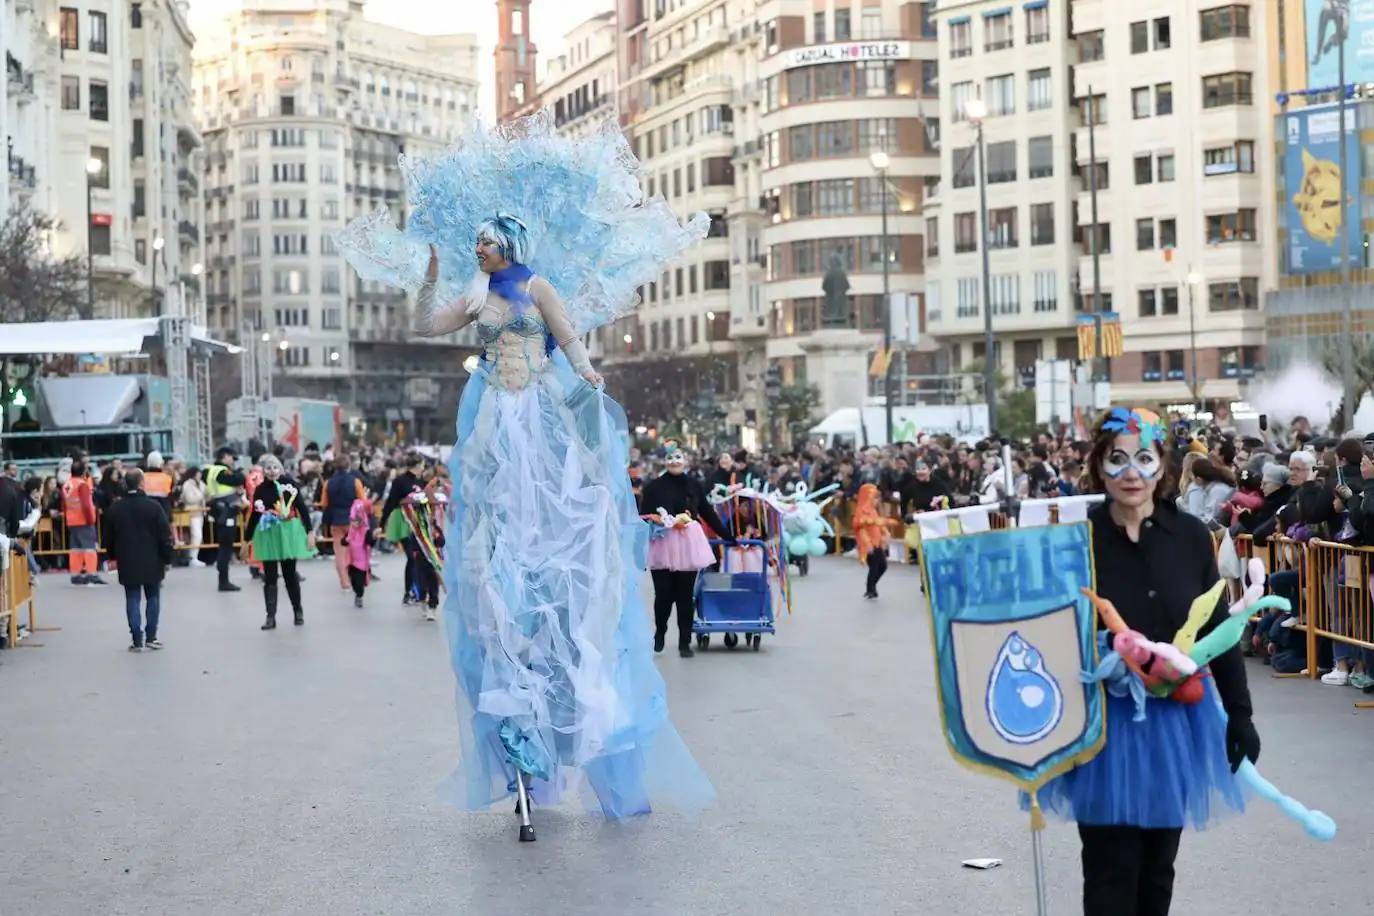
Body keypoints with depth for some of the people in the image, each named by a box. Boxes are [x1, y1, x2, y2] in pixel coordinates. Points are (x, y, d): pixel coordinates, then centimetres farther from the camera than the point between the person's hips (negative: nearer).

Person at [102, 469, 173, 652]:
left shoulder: (114, 509, -1)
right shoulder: (153, 507, -10)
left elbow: (109, 538, 9)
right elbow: (165, 536, -8)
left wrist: (113, 556, 24)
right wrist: (167, 559, 3)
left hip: (127, 563, 2)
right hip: (152, 562, -2)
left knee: (132, 599, 5)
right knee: (153, 598, 10)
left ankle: (137, 640, 0)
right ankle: (151, 637, 9)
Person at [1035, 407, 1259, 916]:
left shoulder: (1190, 535, -3)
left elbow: (1218, 628, 4)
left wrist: (1239, 713, 3)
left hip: (1175, 719, 3)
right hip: (1104, 722, -3)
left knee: (1158, 865, 16)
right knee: (1111, 871, 0)